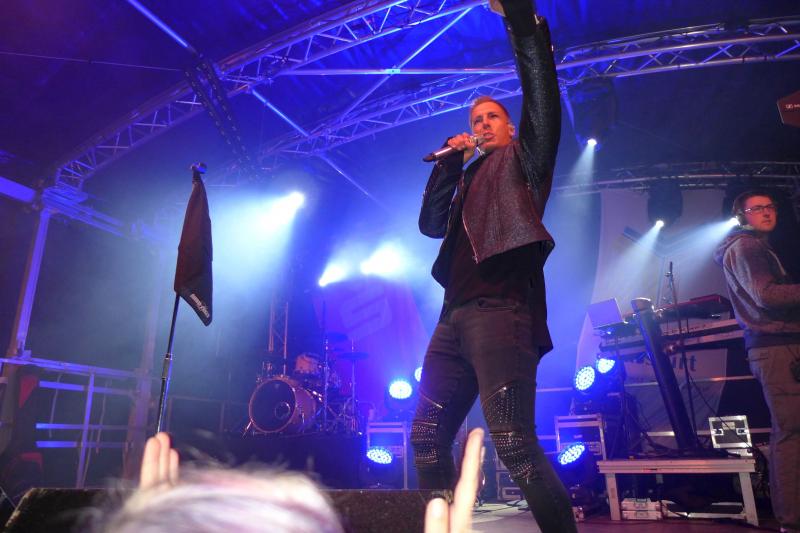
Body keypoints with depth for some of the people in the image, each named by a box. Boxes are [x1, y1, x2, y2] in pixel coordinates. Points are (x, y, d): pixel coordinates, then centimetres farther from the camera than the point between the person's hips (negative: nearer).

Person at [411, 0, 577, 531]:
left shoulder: (522, 158, 14)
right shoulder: (469, 181, 29)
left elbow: (541, 95, 0)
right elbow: (430, 223, 16)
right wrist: (451, 161, 12)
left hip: (500, 311, -7)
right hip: (456, 318, 7)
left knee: (514, 443, -15)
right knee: (428, 438, 6)